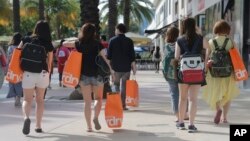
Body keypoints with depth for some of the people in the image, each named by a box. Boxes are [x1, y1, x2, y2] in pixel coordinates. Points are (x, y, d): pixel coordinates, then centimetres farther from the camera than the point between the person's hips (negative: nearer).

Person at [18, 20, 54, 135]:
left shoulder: (26, 40, 3)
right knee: (40, 100, 15)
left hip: (28, 73, -1)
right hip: (43, 73, 1)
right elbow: (49, 63, 5)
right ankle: (38, 126, 15)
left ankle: (26, 118, -22)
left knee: (27, 99, 7)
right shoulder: (48, 44, 2)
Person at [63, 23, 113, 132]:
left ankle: (89, 126, 6)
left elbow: (64, 43, 9)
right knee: (98, 98, 16)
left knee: (87, 102, 8)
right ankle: (96, 117, -7)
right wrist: (111, 70, -2)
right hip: (97, 75, -1)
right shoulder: (97, 44, -4)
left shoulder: (79, 44, 2)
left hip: (84, 76, 1)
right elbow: (104, 58, -8)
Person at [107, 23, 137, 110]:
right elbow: (132, 55, -2)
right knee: (124, 86, 8)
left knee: (116, 85, 11)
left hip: (115, 67, 0)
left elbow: (109, 55, -1)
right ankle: (123, 105, 4)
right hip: (126, 67, 1)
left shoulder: (112, 40, -1)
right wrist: (134, 67, 4)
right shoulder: (129, 41, 0)